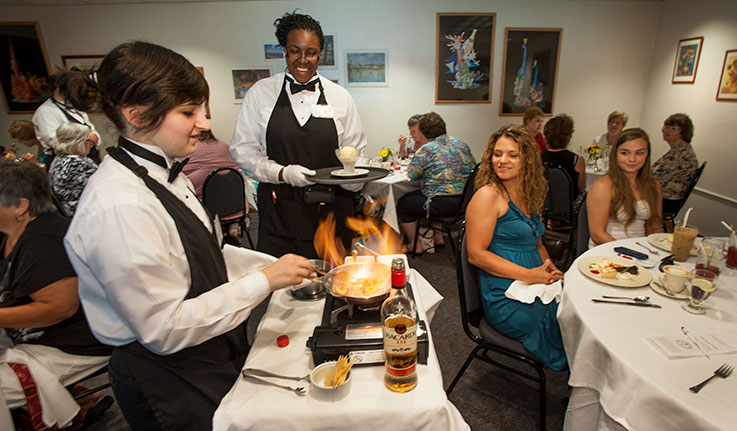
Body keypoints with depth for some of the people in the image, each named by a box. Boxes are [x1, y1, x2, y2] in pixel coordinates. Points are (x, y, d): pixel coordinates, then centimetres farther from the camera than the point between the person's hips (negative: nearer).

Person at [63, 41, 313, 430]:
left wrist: (277, 266, 0)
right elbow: (164, 328, -26)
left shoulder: (163, 174, -1)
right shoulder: (118, 207, -29)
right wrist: (264, 281, -23)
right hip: (170, 381, -8)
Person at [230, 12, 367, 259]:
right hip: (279, 213, 0)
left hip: (331, 212, 1)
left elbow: (355, 154, 10)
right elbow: (242, 150, 3)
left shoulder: (340, 97, 7)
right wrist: (282, 173, -12)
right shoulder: (261, 93, 4)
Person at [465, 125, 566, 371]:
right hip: (506, 301, -7)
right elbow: (476, 254, -14)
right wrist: (527, 275, -19)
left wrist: (551, 269, 3)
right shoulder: (488, 195, -9)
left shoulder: (529, 195, 14)